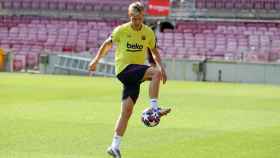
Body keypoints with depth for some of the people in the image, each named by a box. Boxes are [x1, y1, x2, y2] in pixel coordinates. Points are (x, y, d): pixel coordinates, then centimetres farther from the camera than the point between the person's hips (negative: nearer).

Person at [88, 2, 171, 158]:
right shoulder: (121, 30, -3)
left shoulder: (148, 32, 7)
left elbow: (154, 51, 20)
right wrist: (96, 60, 13)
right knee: (156, 73, -27)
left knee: (127, 110, -1)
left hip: (135, 75, 4)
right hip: (124, 69, -4)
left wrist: (162, 67, 7)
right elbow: (107, 44, 12)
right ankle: (155, 108, -29)